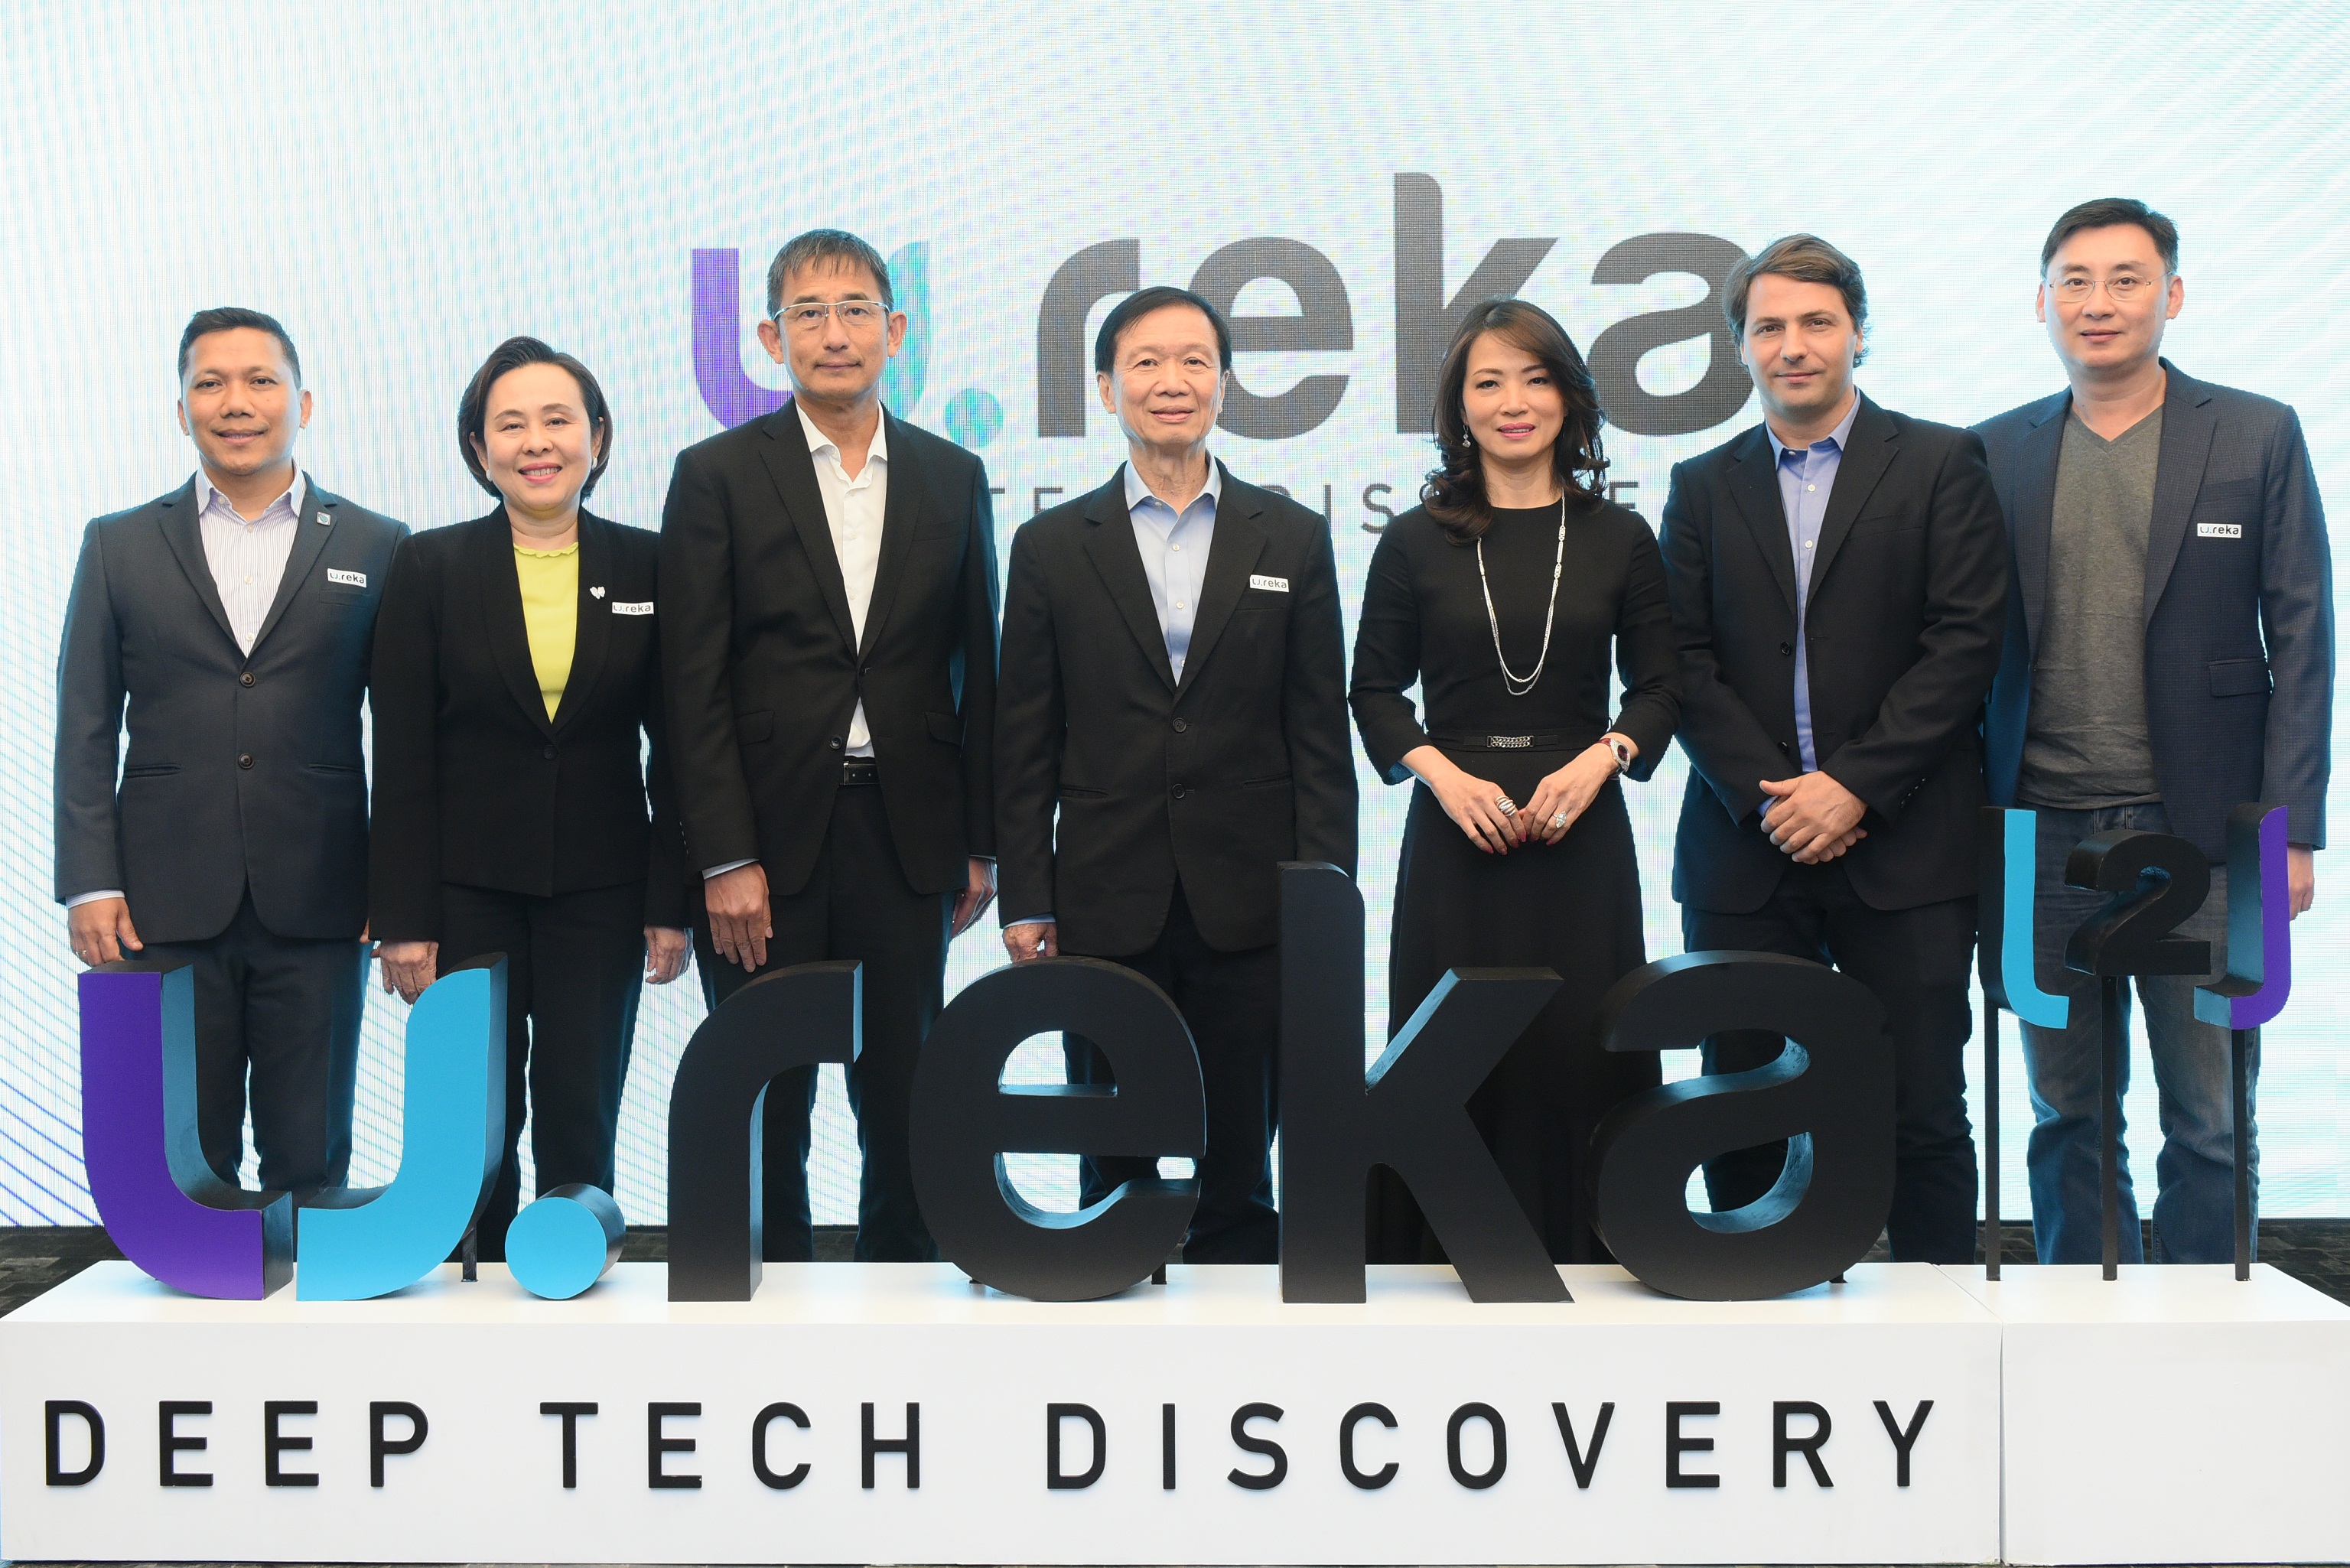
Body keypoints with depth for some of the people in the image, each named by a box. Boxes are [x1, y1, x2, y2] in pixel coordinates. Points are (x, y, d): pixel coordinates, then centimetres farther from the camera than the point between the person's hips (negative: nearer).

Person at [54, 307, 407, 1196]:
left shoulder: (376, 548, 6)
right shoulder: (119, 547, 9)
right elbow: (86, 731, 7)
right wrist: (89, 886, -2)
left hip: (316, 908, -1)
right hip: (167, 905, 1)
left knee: (311, 1160, 5)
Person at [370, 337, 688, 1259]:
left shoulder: (648, 568, 3)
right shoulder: (430, 568, 0)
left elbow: (674, 750, 5)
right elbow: (402, 759, -1)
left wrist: (670, 903, 0)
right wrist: (403, 919, -6)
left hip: (599, 894, 1)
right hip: (469, 891, 0)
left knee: (581, 1127, 2)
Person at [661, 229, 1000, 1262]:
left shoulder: (952, 478, 9)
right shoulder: (718, 475, 0)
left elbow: (977, 671, 11)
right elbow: (695, 684, -5)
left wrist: (980, 845, 6)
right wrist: (726, 860, -11)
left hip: (905, 836, 2)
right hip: (767, 833, -2)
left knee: (902, 1100, 7)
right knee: (768, 1107, 5)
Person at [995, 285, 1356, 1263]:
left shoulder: (1292, 540, 8)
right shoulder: (1052, 547, 7)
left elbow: (1320, 734, 6)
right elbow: (1024, 744, 6)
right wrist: (1027, 903, 0)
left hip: (1250, 912, 0)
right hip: (1108, 911, 0)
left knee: (1238, 1173, 6)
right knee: (1114, 1174, 5)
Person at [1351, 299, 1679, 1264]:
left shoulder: (1619, 539, 6)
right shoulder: (1415, 542, 4)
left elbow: (1657, 686, 9)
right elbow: (1375, 689, 8)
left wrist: (1599, 761, -10)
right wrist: (1442, 773, -9)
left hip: (1581, 830, 0)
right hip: (1456, 830, 0)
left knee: (1578, 1052, 0)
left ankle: (1582, 1254, 12)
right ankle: (1442, 1269, 11)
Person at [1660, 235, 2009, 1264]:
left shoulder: (1940, 465, 5)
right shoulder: (1704, 487, 13)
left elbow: (1966, 641, -4)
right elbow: (1685, 664, 6)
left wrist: (1855, 784, -11)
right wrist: (1765, 793, -8)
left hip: (1901, 842, -2)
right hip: (1746, 850, 2)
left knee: (1921, 1110, -1)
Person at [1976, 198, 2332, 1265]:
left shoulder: (2258, 437, 3)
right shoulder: (1995, 453, 8)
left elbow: (2300, 638, 1)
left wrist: (2291, 827, -6)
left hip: (2198, 829, -2)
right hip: (2041, 832, 2)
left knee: (2210, 1118, 2)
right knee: (2067, 1112, 9)